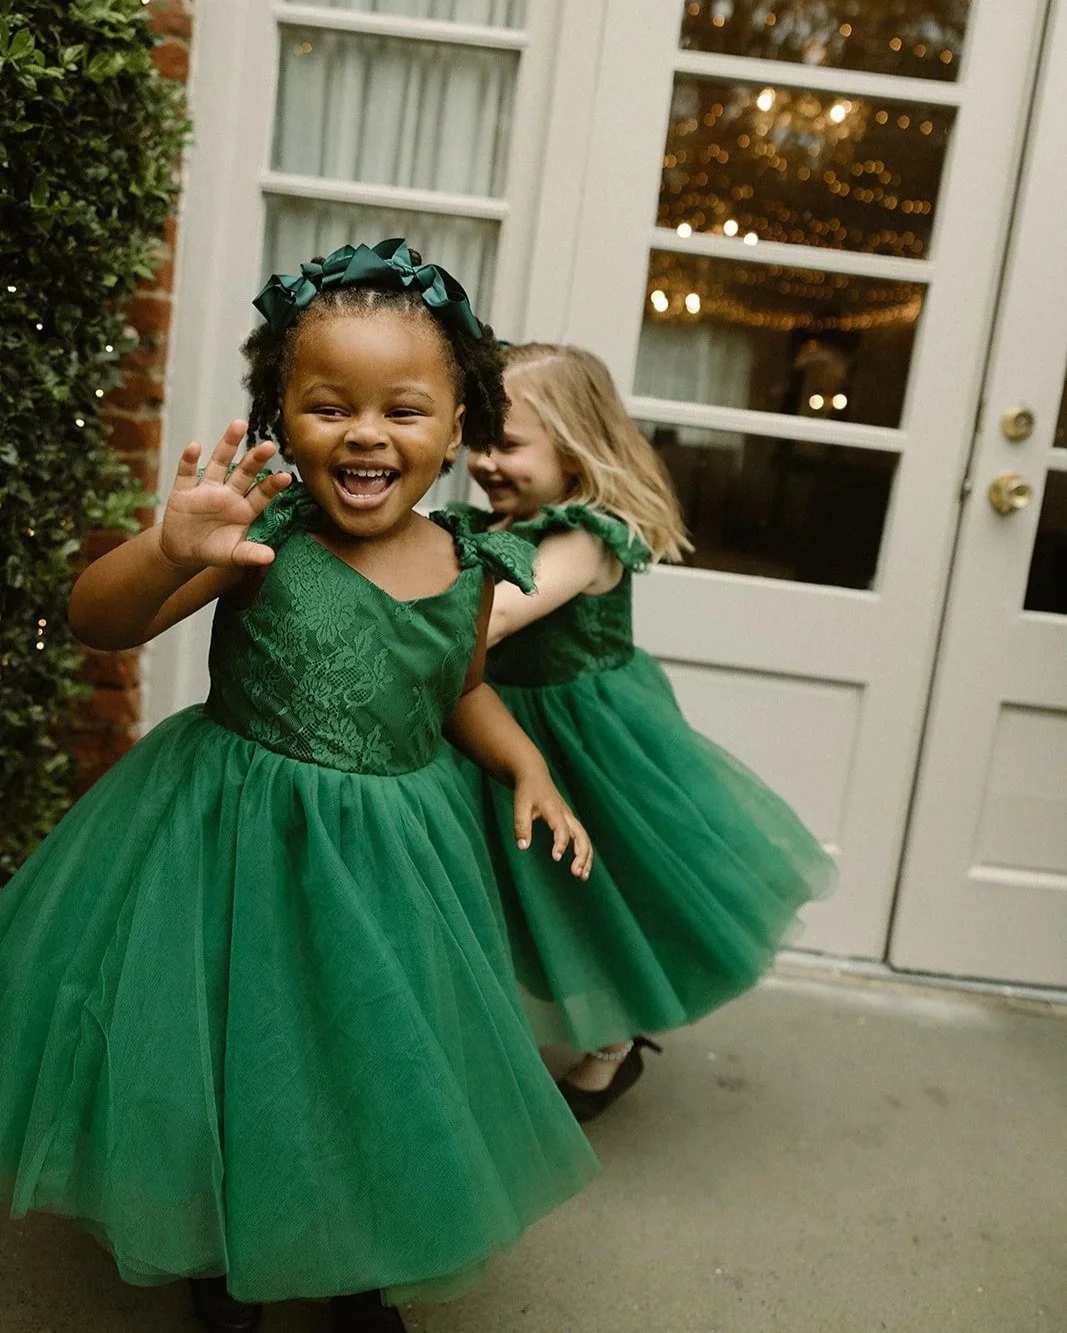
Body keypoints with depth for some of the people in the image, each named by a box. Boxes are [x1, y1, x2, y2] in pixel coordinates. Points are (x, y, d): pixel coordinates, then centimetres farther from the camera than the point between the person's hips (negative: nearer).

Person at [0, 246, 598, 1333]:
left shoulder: (468, 568, -5)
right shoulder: (264, 531, -17)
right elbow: (97, 623, -18)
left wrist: (526, 767, -1)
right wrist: (168, 551, -37)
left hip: (391, 859, 3)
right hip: (237, 840, -3)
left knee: (378, 1061, 17)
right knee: (231, 1063, 12)